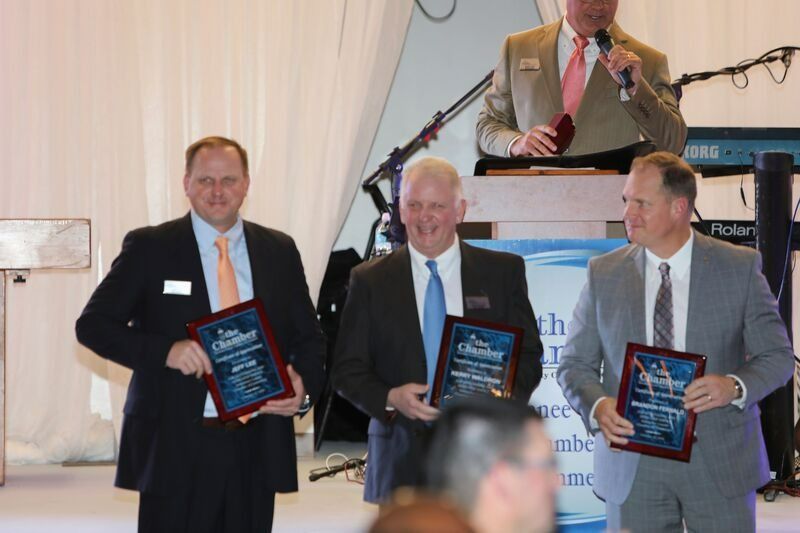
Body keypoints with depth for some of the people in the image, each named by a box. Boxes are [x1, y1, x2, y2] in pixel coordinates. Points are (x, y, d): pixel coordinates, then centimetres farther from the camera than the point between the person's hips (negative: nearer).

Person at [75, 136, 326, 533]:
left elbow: (308, 337, 17)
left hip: (257, 449, 3)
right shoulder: (149, 248, 0)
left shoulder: (280, 251, 11)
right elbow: (93, 324, -2)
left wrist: (304, 387, -6)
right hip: (174, 449, -3)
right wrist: (166, 351, -18)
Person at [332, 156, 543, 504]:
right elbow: (347, 369, 6)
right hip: (402, 459, 0)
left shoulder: (504, 271, 7)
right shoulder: (370, 281, 7)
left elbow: (528, 357, 8)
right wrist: (390, 398, -14)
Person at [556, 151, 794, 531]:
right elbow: (575, 364, 7)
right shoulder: (604, 273, 5)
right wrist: (597, 407, -15)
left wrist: (735, 386, -19)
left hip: (719, 460, -1)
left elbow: (777, 355, 2)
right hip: (632, 467, 1)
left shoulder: (740, 267, 0)